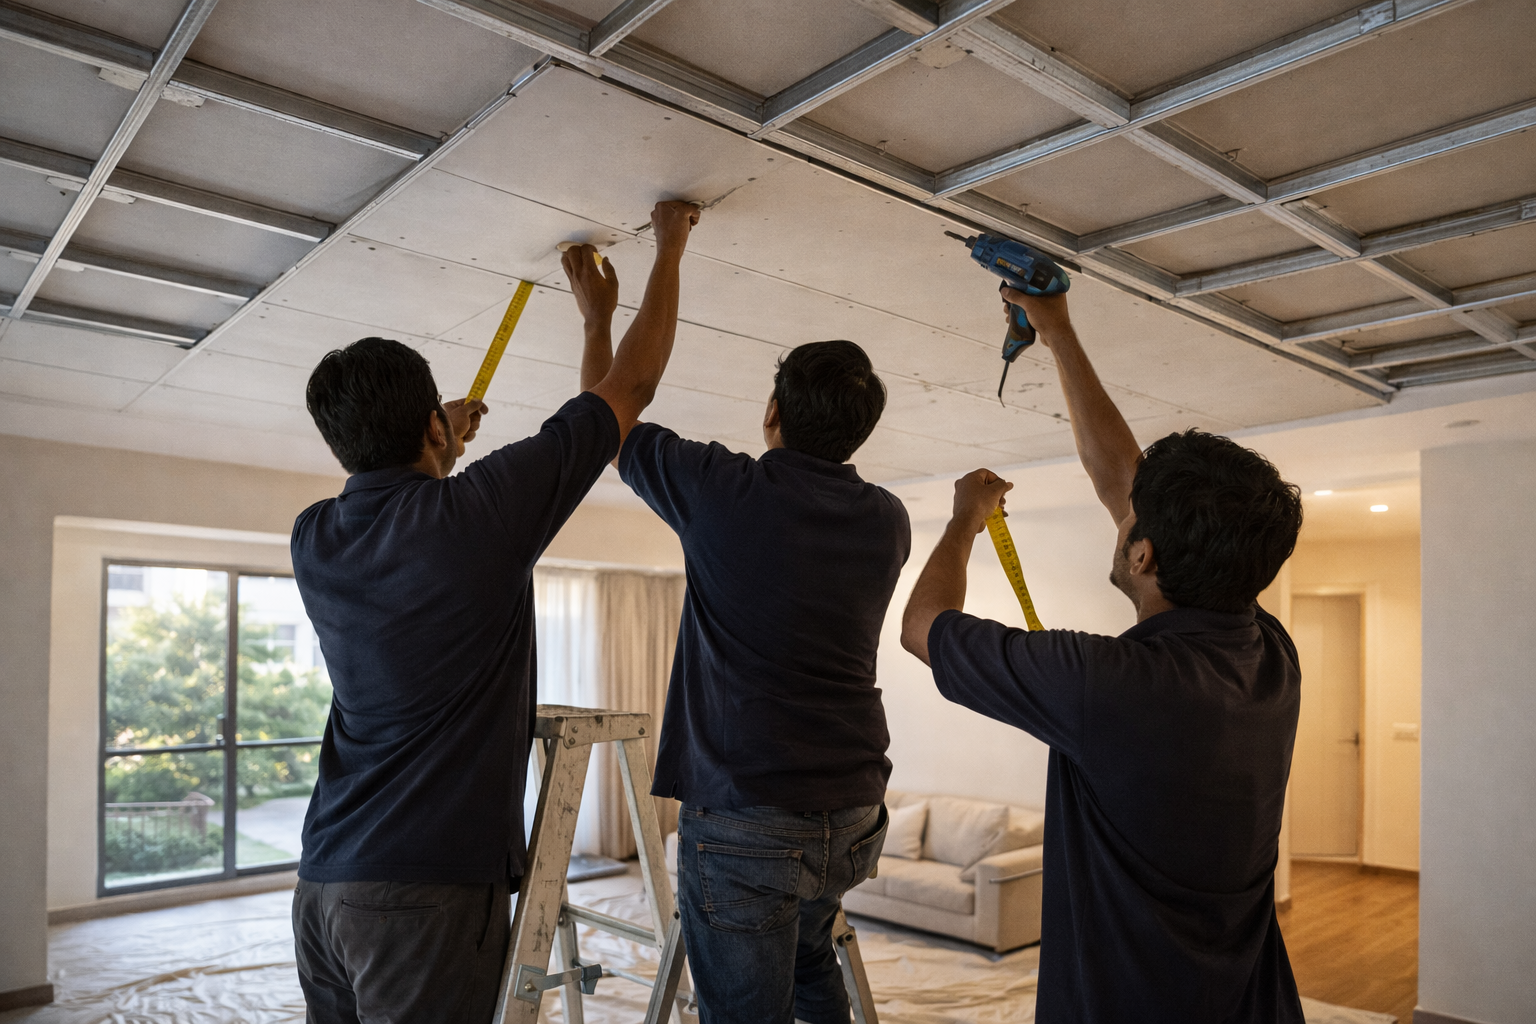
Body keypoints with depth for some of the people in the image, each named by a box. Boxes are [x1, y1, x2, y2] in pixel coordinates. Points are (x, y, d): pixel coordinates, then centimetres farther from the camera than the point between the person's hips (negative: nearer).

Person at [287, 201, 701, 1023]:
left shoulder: (314, 541, 3)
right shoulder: (480, 511, -14)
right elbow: (627, 387, -4)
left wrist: (437, 447, 40)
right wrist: (669, 249, 9)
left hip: (323, 884, 7)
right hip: (431, 886, -7)